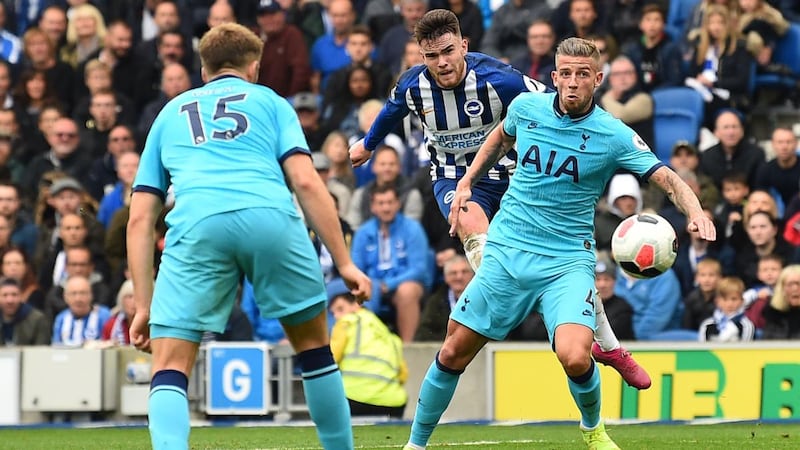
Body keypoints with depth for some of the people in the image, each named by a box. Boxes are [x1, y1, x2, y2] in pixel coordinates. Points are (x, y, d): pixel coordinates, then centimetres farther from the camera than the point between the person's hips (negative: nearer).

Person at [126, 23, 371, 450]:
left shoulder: (171, 113, 32)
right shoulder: (270, 102, 27)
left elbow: (140, 218, 24)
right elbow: (306, 182, 11)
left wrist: (143, 306, 23)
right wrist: (344, 263, 10)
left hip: (196, 226, 0)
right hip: (271, 219, 0)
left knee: (170, 369, 0)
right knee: (313, 345, 20)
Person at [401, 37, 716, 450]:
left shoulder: (614, 136, -10)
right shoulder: (526, 107, 1)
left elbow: (667, 178, -16)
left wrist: (696, 214, -34)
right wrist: (466, 182, 19)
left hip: (566, 263, -3)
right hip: (506, 252, 3)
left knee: (574, 357, -24)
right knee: (454, 352, 4)